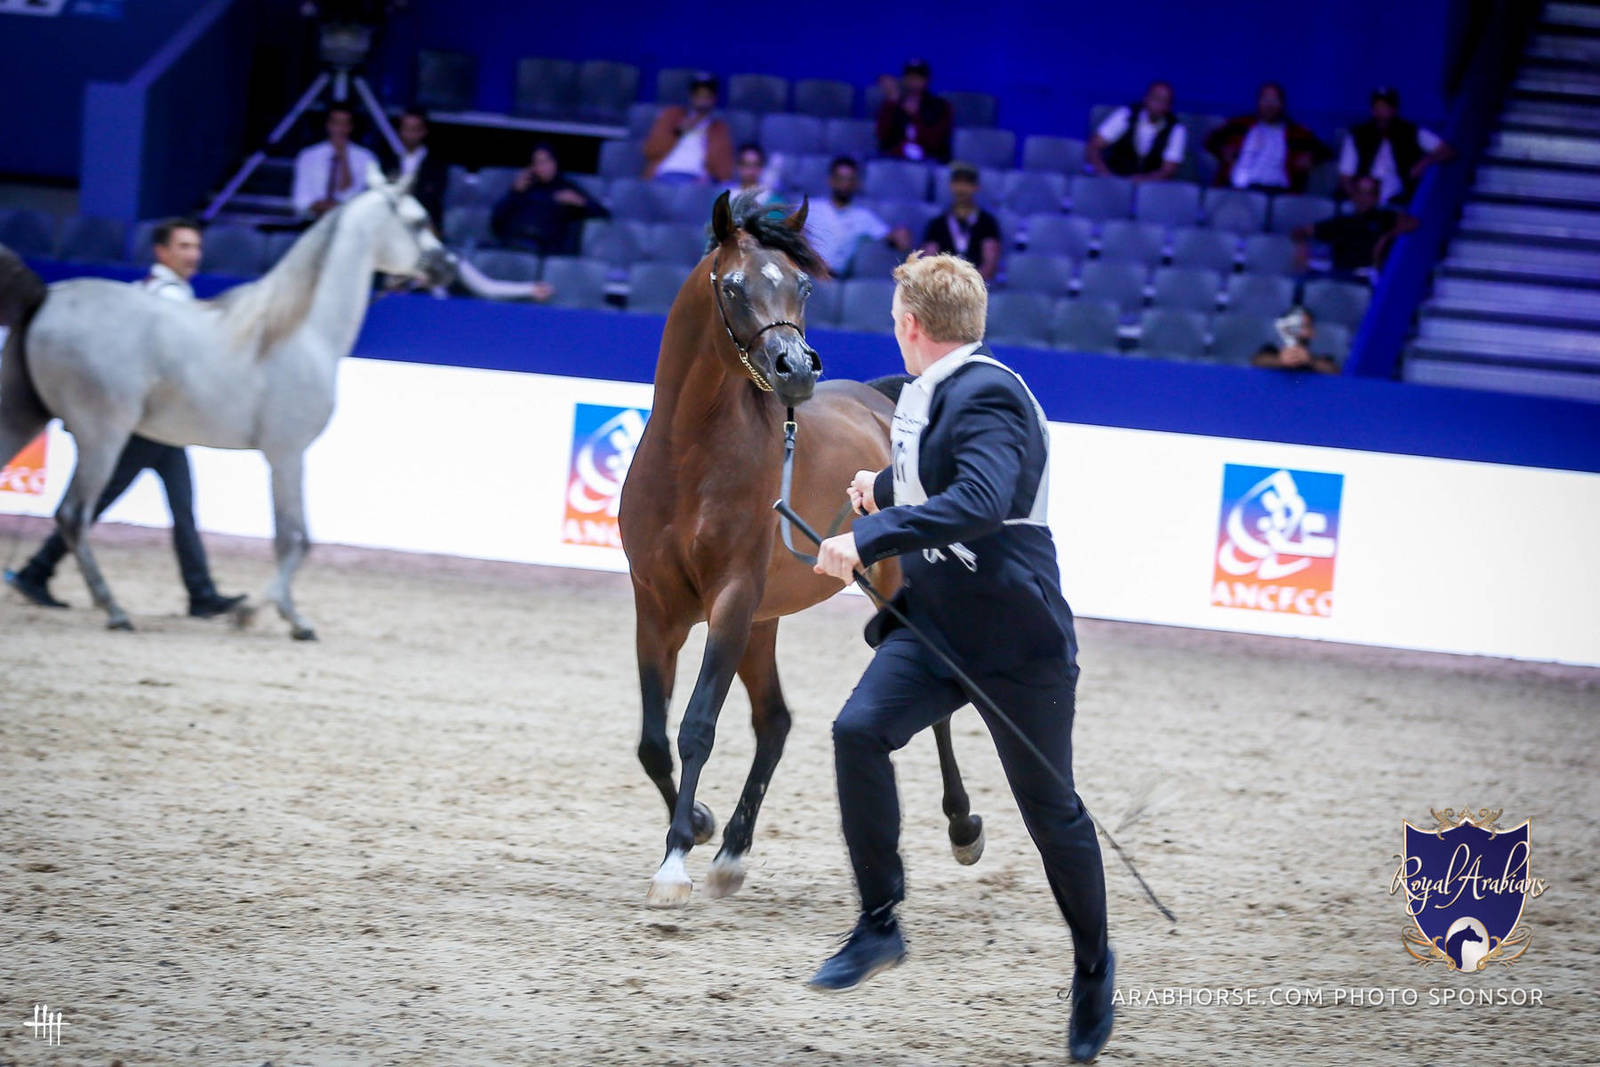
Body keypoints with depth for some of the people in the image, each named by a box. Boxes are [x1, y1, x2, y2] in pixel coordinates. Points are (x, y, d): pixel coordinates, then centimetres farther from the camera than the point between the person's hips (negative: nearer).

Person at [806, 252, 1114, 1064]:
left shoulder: (987, 399, -20)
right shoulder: (929, 394, 9)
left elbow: (981, 499, -37)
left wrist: (872, 538, -39)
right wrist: (884, 487, 45)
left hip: (1016, 640, -8)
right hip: (932, 625, 8)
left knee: (1049, 808, 5)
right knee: (859, 731, -17)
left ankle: (1093, 963, 27)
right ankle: (879, 925, -9)